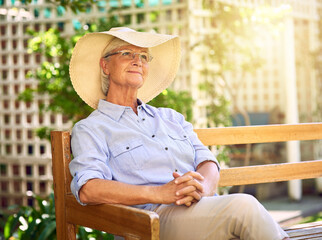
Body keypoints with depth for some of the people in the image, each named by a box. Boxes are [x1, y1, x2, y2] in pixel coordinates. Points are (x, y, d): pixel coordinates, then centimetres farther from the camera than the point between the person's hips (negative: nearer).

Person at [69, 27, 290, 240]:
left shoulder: (170, 117, 28)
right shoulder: (90, 130, 11)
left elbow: (207, 161, 14)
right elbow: (88, 190, -8)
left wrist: (200, 186, -12)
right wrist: (160, 193, -20)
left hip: (208, 206, 5)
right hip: (156, 215, -5)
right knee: (244, 206, -30)